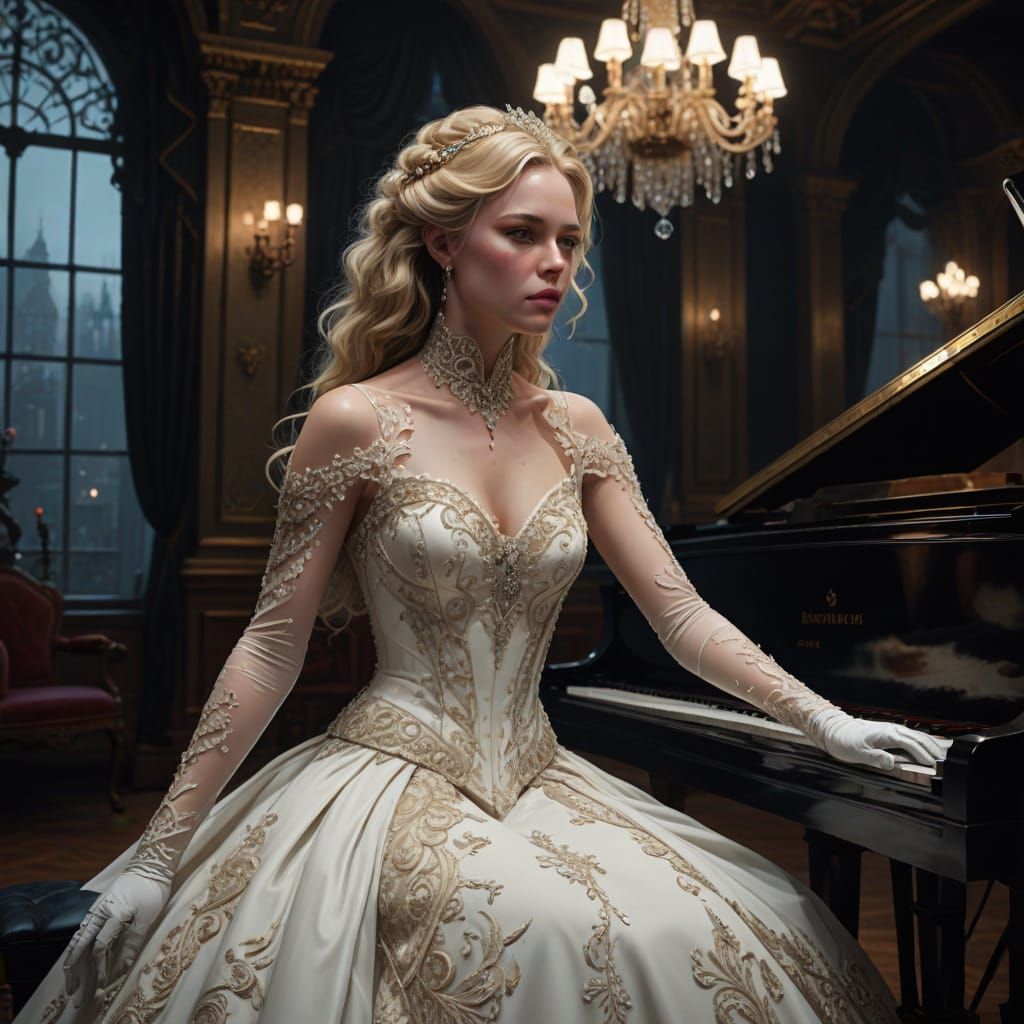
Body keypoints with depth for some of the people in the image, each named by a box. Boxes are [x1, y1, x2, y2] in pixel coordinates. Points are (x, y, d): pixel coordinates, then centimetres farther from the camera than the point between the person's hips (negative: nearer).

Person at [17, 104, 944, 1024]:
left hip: (535, 779, 5)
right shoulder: (357, 421, -9)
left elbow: (681, 614, 6)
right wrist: (159, 854, -6)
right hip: (392, 774, -5)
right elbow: (272, 648, -6)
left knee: (731, 940, -14)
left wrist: (824, 719, -3)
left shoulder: (574, 427, 6)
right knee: (547, 931, -32)